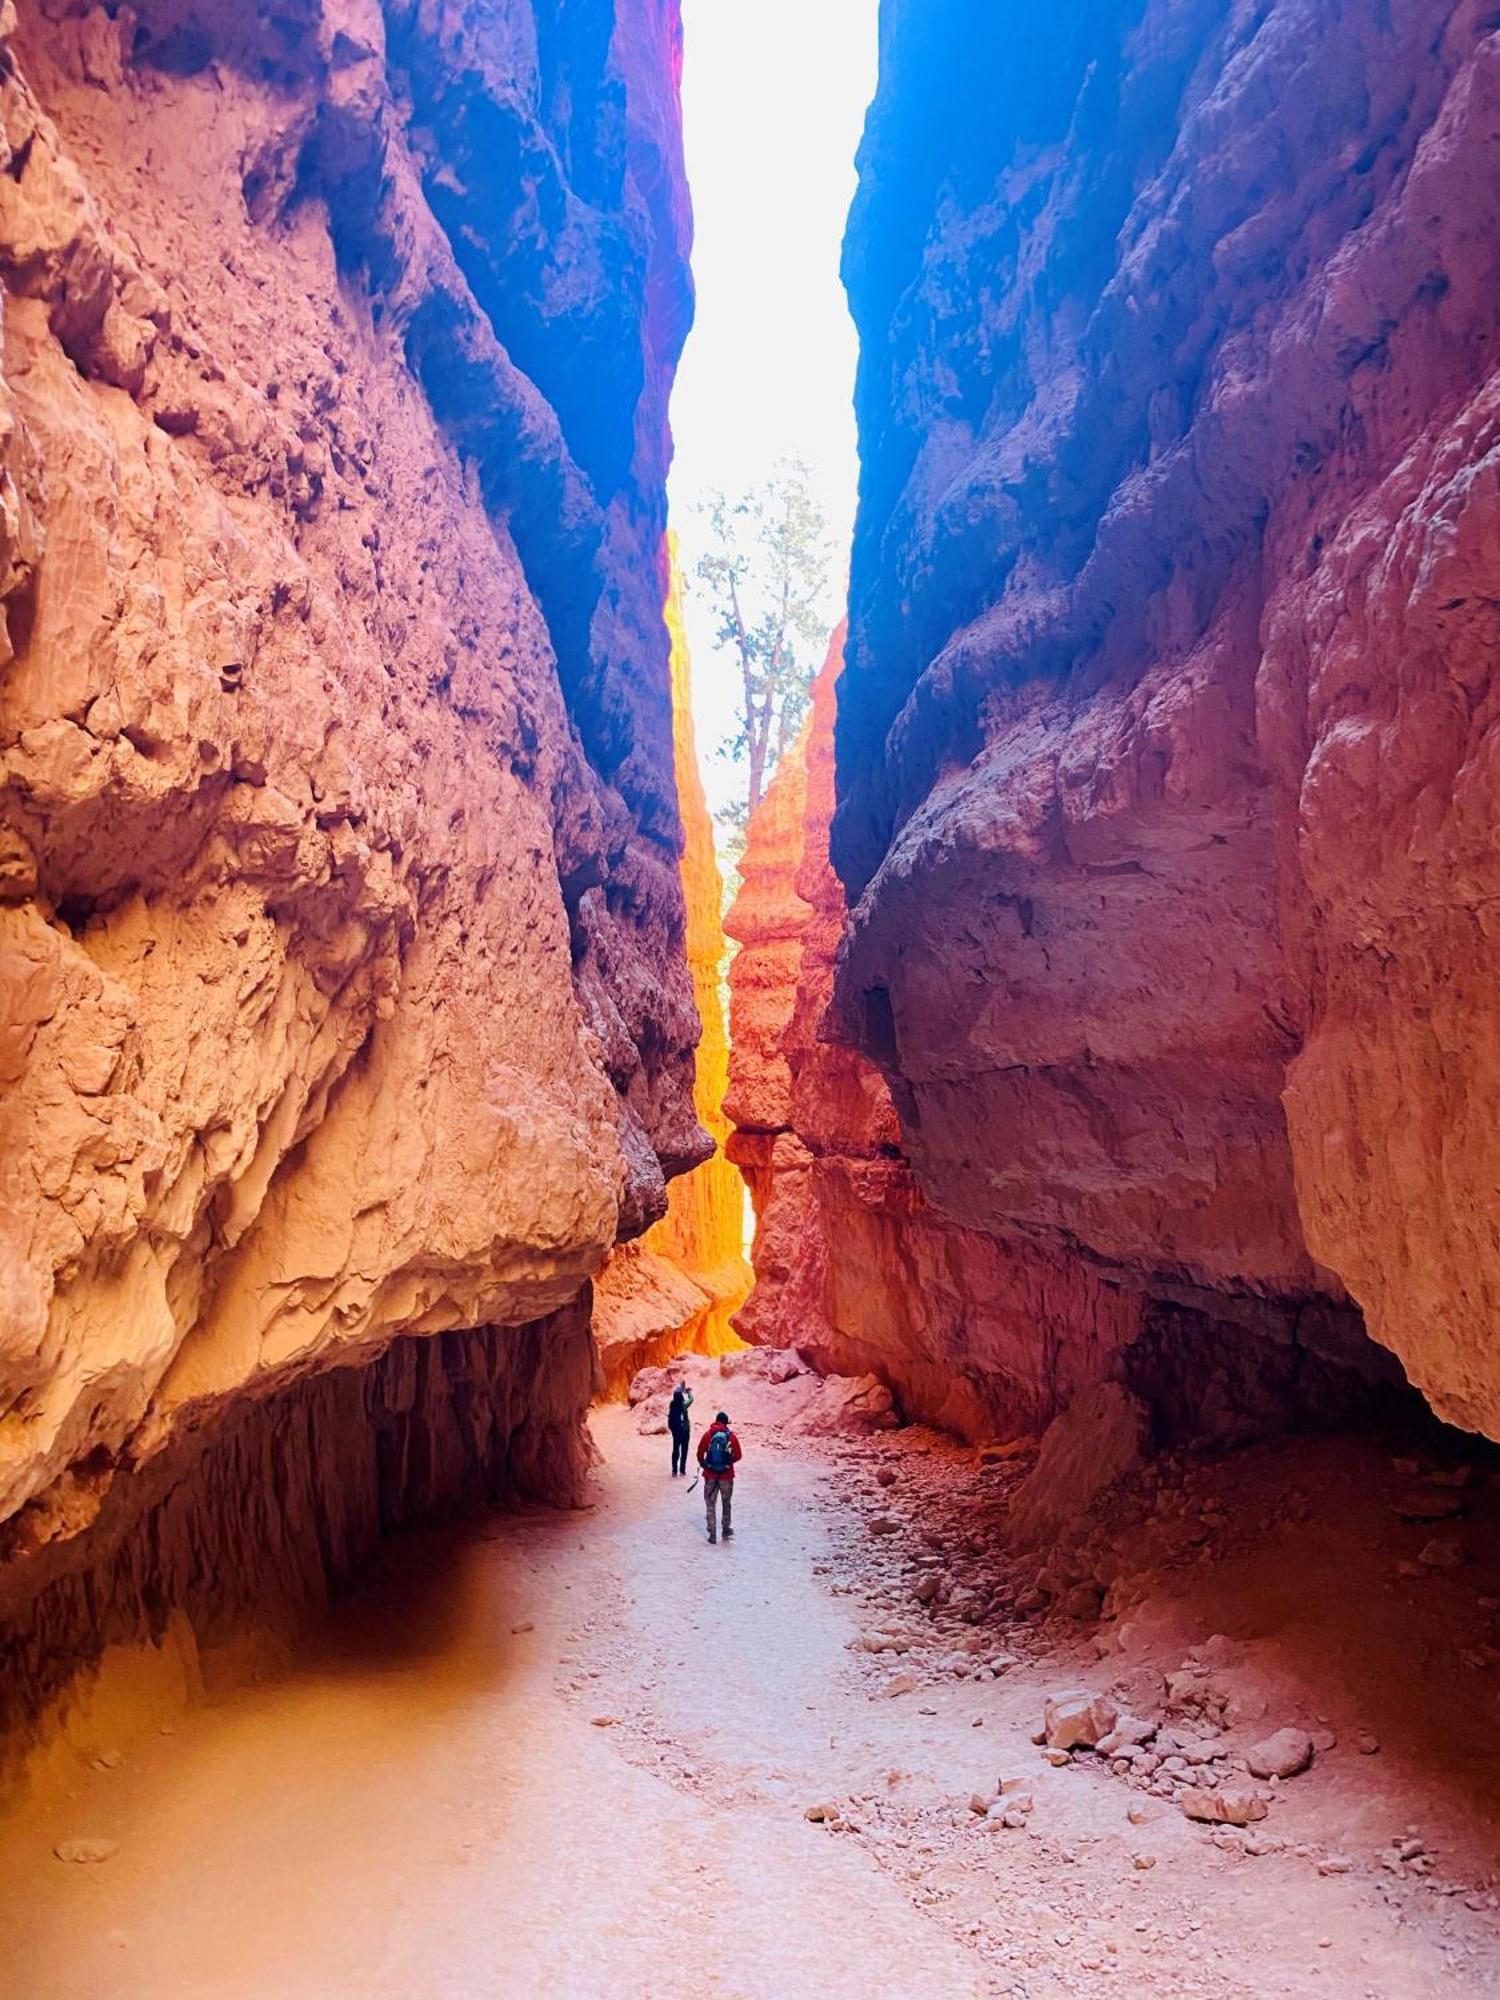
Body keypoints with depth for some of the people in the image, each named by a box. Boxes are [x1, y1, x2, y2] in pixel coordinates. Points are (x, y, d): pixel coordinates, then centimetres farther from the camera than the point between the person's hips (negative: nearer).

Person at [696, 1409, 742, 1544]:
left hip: (710, 1474, 0)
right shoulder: (731, 1436, -6)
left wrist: (703, 1464, 13)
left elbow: (700, 1453, -6)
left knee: (710, 1504, 9)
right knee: (726, 1503, 19)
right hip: (727, 1474, 0)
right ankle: (726, 1531, 26)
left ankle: (712, 1535, 6)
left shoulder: (708, 1435, -5)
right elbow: (738, 1456, -5)